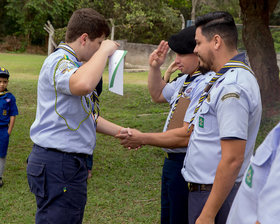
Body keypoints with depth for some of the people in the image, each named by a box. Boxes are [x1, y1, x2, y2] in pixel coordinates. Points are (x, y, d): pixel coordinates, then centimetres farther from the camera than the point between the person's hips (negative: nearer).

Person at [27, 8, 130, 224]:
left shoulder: (74, 65, 19)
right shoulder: (58, 62, -14)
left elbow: (86, 116, 27)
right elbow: (83, 84, -39)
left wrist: (121, 132, 23)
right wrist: (104, 51, -23)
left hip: (71, 162, 11)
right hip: (57, 164, -11)